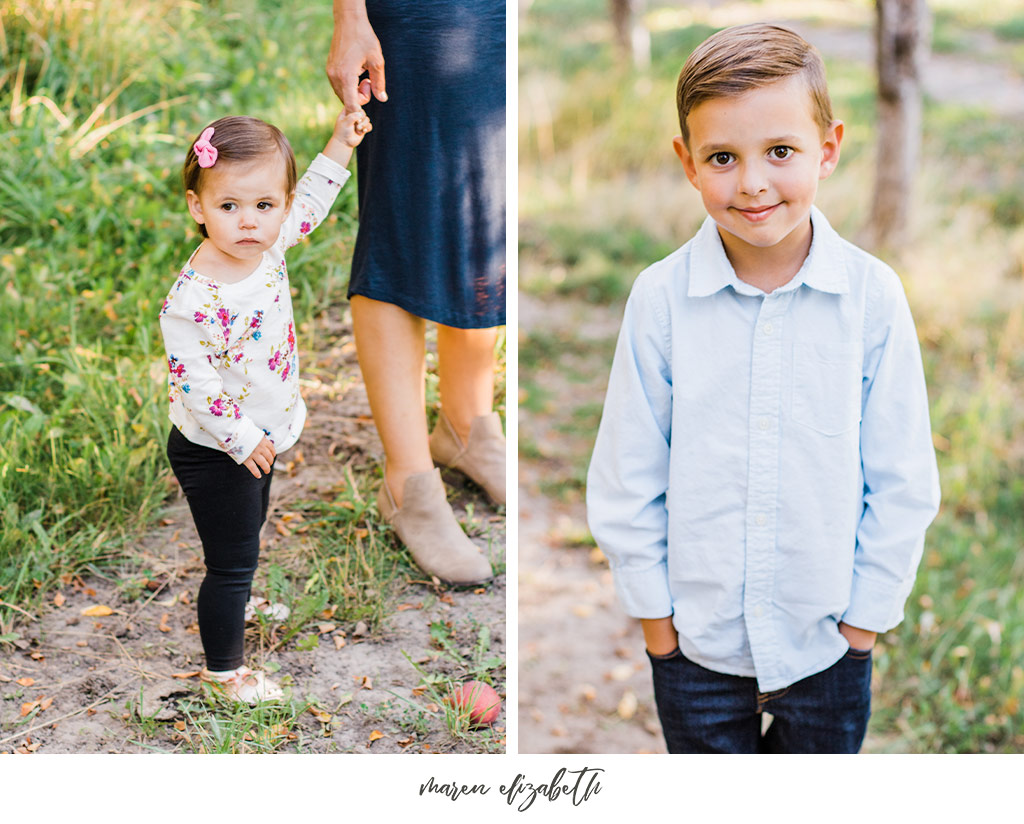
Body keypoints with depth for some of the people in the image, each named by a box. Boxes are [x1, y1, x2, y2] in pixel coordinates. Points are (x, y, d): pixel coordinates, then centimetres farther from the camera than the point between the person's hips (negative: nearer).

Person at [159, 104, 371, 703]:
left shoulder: (266, 247, -10)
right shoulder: (193, 300, -34)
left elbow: (308, 207, 11)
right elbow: (192, 379, -28)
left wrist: (340, 146, 8)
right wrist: (242, 438, -23)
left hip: (260, 437, 8)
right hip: (216, 451, -8)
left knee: (249, 530, 31)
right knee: (233, 557, 7)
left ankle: (237, 601, 59)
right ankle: (224, 667, 27)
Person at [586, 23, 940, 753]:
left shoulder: (873, 295, -13)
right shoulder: (660, 297, -13)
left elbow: (903, 481, -5)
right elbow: (626, 478, -5)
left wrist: (868, 610, -2)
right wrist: (652, 608, -1)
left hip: (827, 640, 0)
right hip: (695, 638, 0)